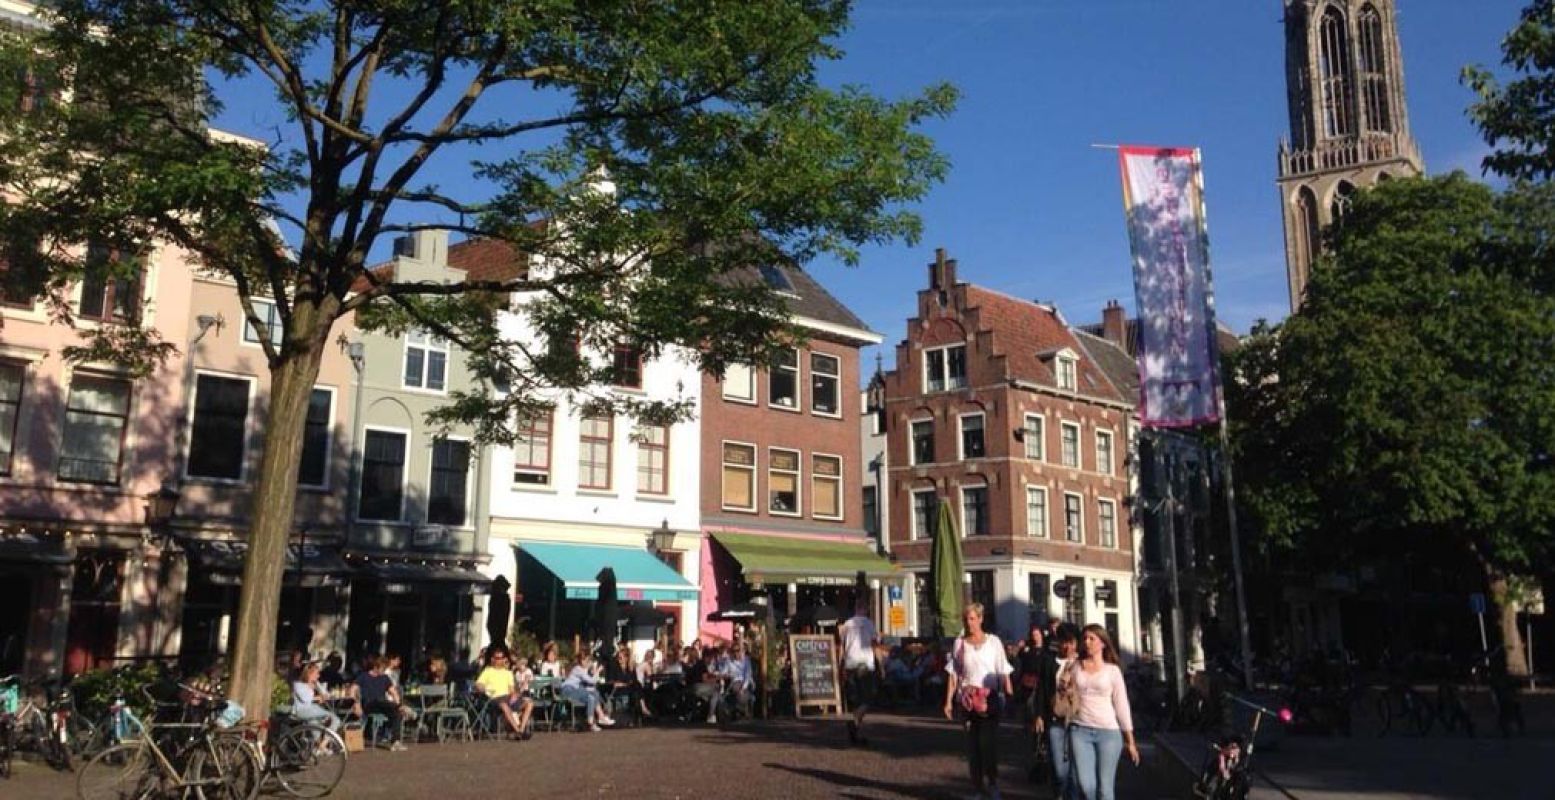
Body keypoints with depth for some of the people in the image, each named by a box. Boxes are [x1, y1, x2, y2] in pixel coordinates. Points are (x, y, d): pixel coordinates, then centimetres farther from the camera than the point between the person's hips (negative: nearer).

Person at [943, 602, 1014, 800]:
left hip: (990, 697, -3)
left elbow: (1004, 673, -2)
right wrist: (949, 701, 2)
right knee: (972, 744, 7)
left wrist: (1009, 694, -13)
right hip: (968, 699, 3)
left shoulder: (993, 641, 0)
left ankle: (992, 784, 4)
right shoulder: (959, 643, 6)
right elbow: (952, 675, 7)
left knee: (989, 742, -11)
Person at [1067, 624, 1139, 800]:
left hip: (1109, 732, -1)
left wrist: (1130, 741, 4)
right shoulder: (1075, 667, 8)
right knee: (1086, 786, -9)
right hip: (1080, 730, 1)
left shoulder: (1112, 670, 3)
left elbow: (1122, 706, 4)